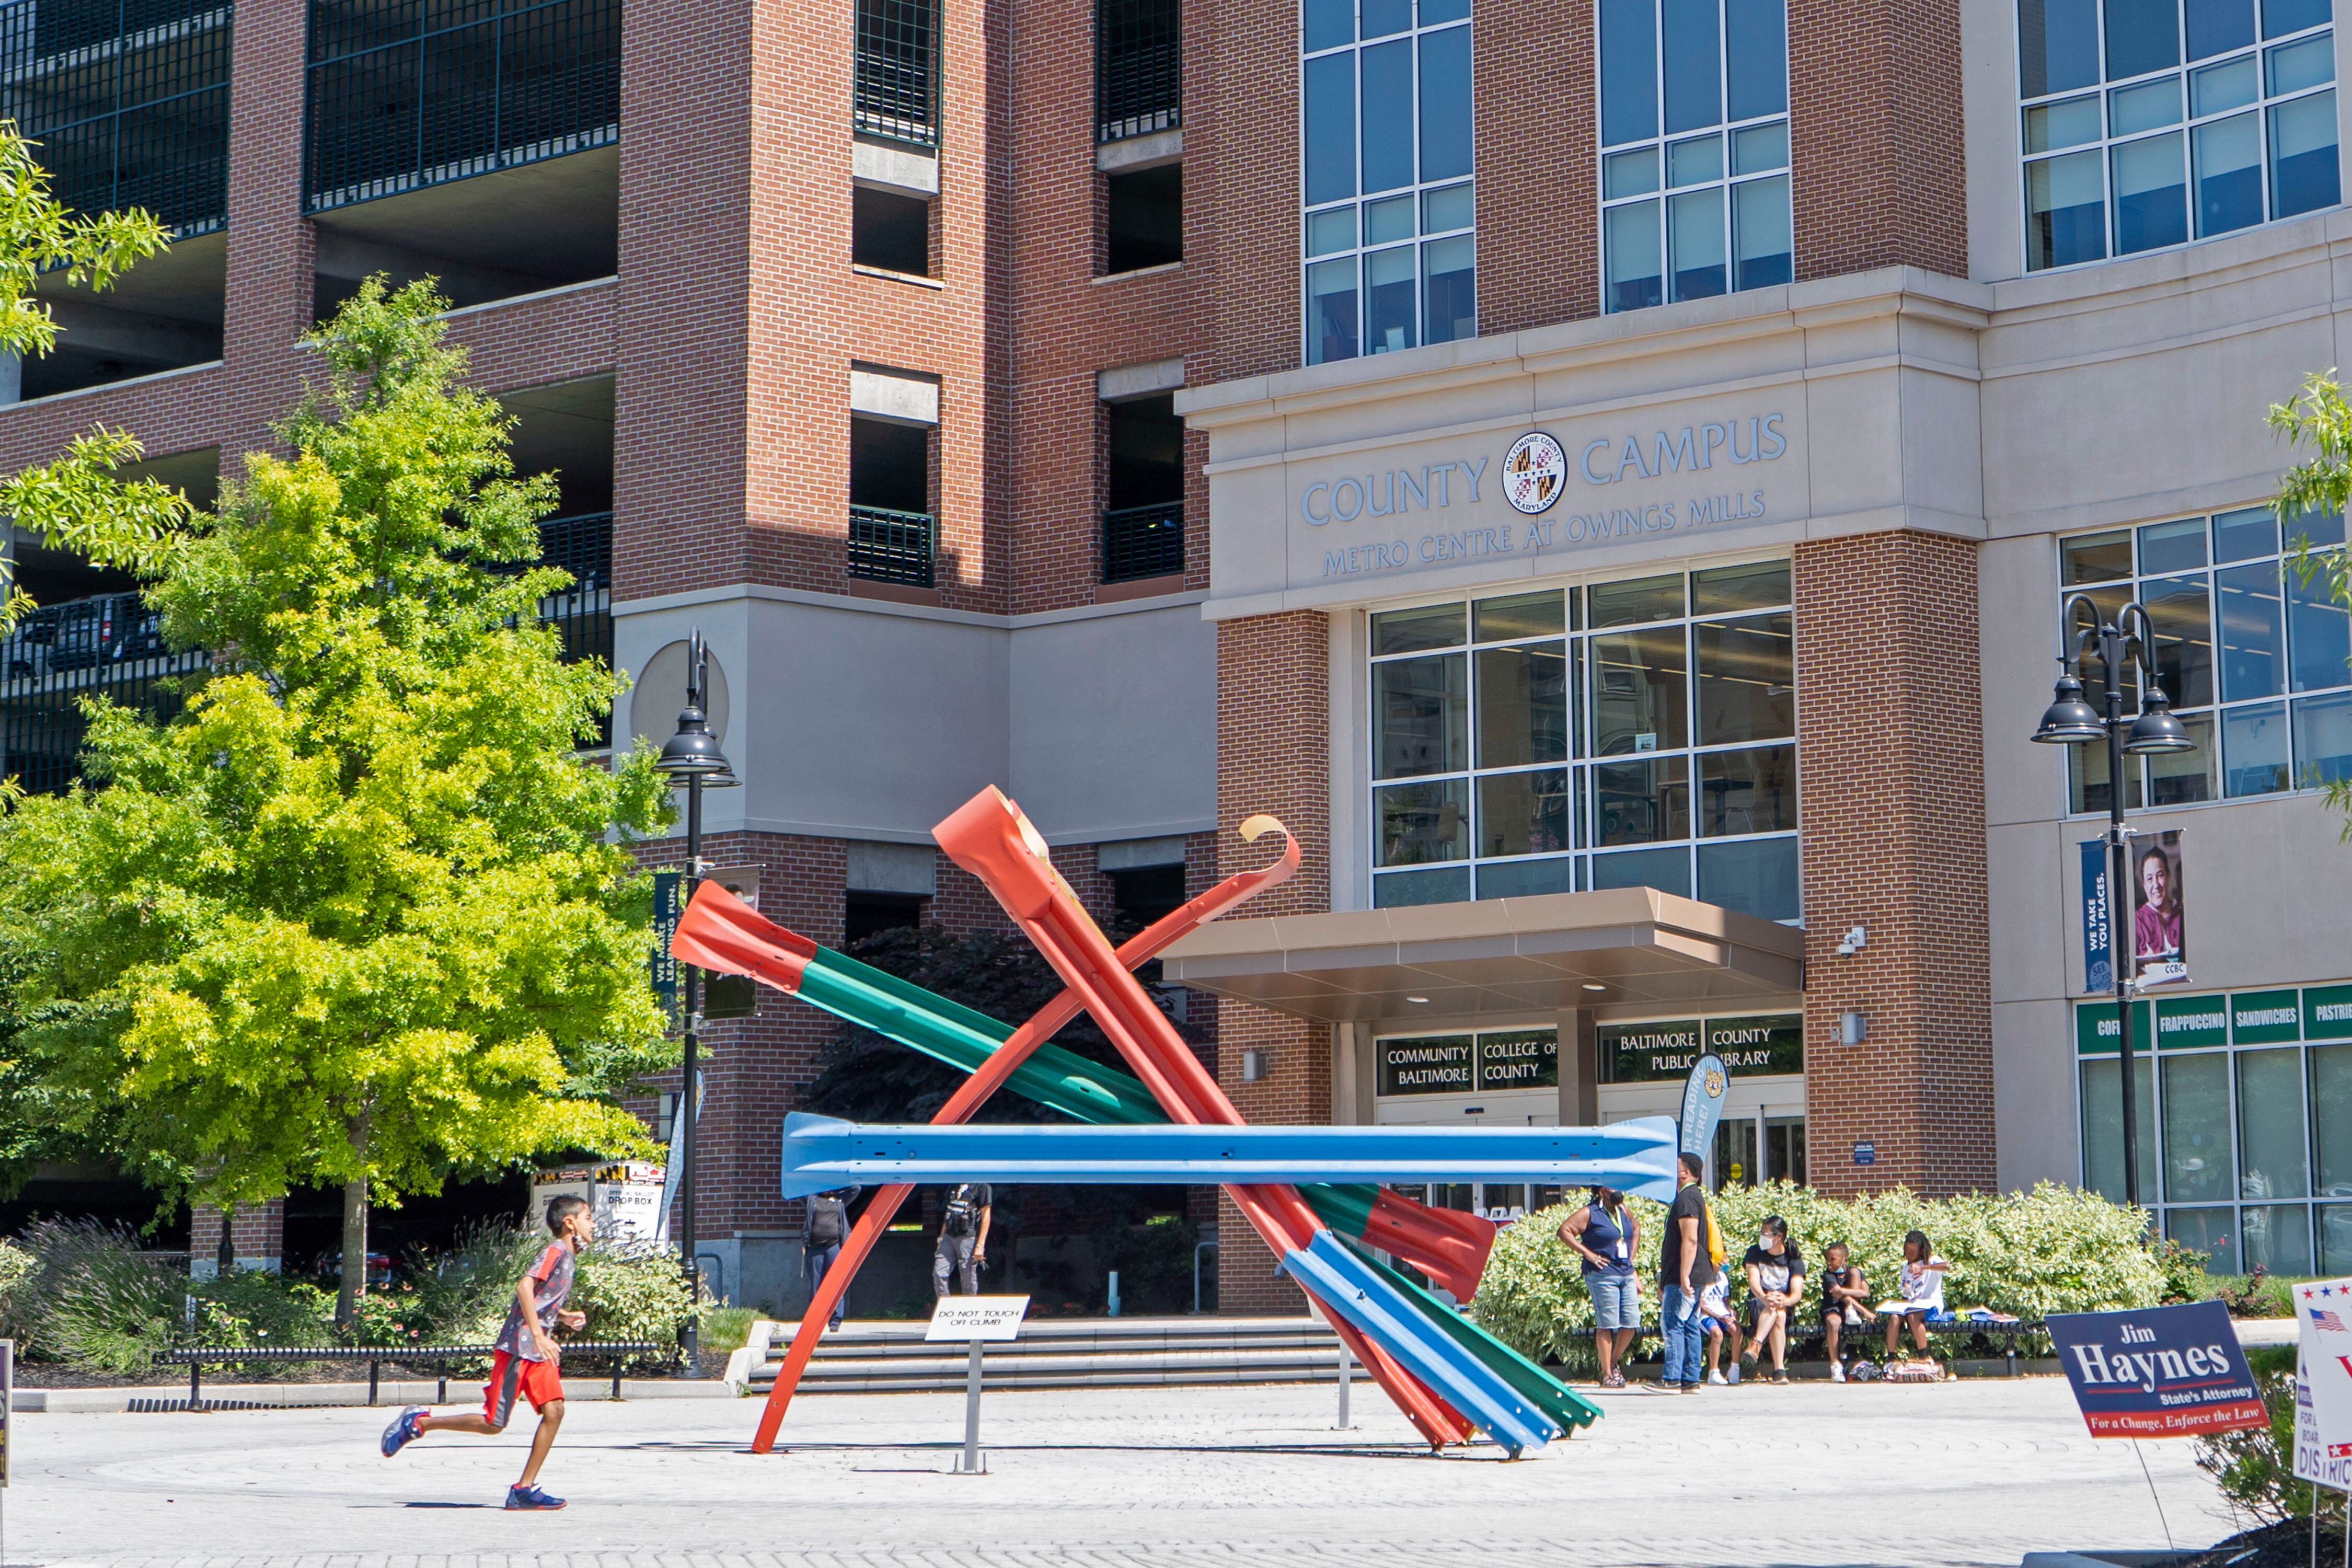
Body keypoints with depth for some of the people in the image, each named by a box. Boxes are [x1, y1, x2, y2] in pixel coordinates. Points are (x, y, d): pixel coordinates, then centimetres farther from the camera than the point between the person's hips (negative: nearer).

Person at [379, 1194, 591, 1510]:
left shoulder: (567, 1258, 17)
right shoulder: (555, 1251, -12)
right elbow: (525, 1286, -27)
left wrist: (565, 1317, 17)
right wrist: (539, 1336, -33)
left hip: (539, 1353, 9)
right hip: (518, 1348, -9)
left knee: (554, 1410, -7)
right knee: (493, 1423, -6)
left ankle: (524, 1490, -4)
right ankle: (418, 1423, 9)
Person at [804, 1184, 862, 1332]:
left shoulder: (840, 1201, 17)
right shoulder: (812, 1200, 15)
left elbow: (856, 1189, 17)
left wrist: (835, 1193, 20)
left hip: (835, 1246, 0)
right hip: (815, 1247, 1)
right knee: (816, 1285, 0)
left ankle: (835, 1322, -4)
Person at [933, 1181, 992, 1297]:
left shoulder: (981, 1185, -4)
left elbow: (985, 1217, -7)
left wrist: (980, 1245, -12)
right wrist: (941, 1237, 18)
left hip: (968, 1238, -6)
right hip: (949, 1236, 6)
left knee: (968, 1280, -3)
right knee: (938, 1274, -2)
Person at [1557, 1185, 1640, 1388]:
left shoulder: (1624, 1211, 16)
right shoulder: (1590, 1213, -5)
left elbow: (1636, 1227, 35)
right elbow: (1564, 1230, -11)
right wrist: (1587, 1253, -14)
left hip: (1626, 1274, 7)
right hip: (1602, 1275, -7)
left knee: (1632, 1324, 2)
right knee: (1607, 1325, -6)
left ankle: (1614, 1363, 23)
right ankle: (1607, 1375, 1)